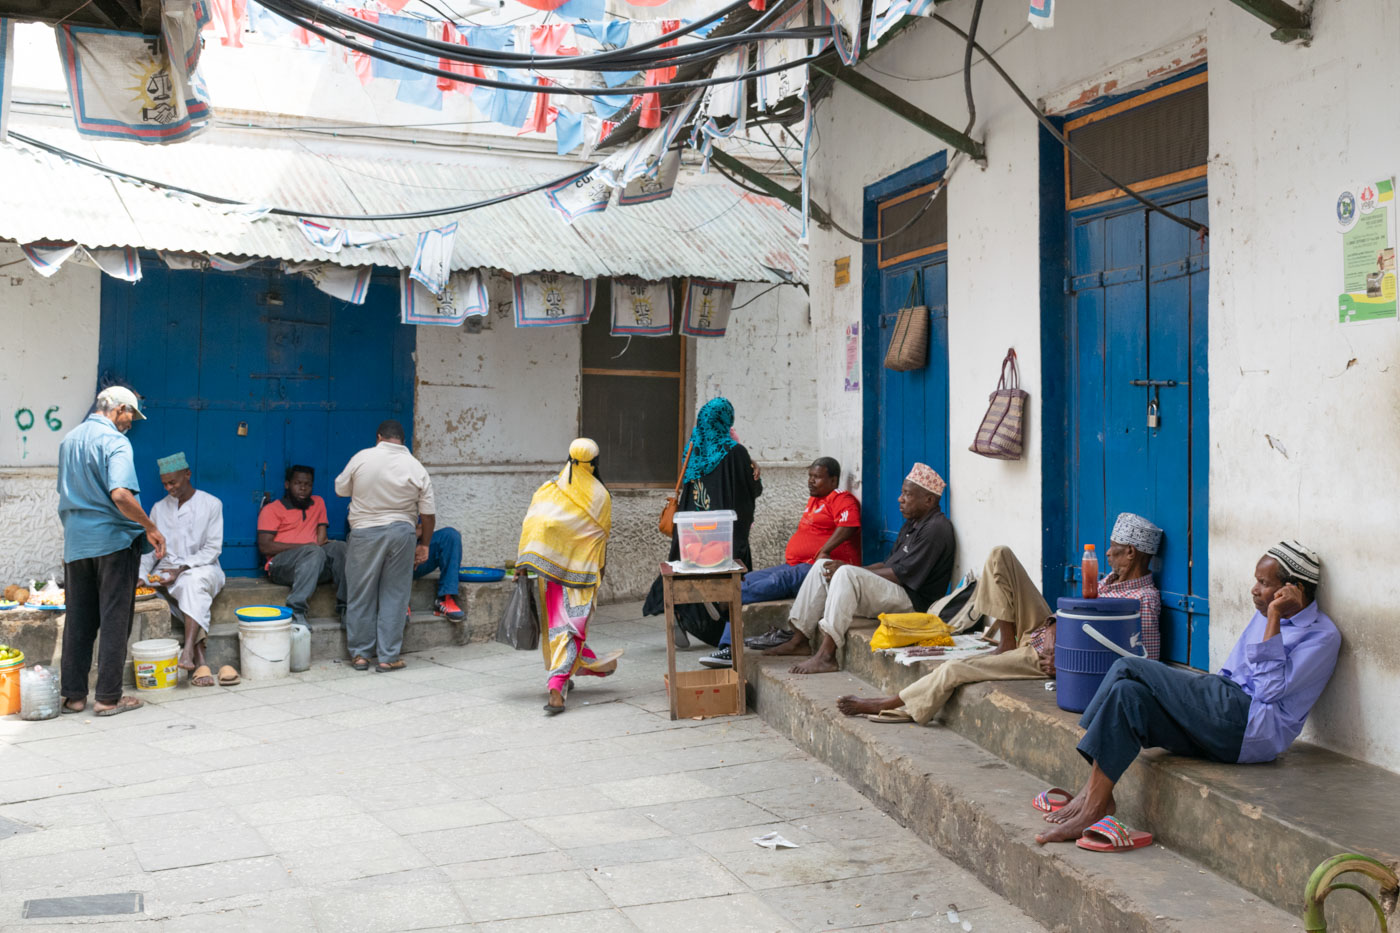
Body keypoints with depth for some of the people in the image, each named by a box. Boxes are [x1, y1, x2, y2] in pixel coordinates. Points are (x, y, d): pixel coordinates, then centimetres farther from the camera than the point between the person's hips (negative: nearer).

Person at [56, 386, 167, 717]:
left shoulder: (69, 440, 13)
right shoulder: (114, 441, -13)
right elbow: (120, 495, -27)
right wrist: (150, 527, -19)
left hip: (75, 542, 7)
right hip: (113, 540, -7)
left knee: (78, 620, 12)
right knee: (114, 621, 0)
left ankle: (73, 694, 15)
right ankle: (108, 697, 3)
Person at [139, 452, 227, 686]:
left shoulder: (211, 504, 3)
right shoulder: (159, 508, 16)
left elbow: (213, 549, -4)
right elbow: (153, 550, 13)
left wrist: (181, 569, -16)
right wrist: (143, 573, -8)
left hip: (203, 568, -3)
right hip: (167, 570, 3)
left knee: (193, 581, -39)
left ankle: (188, 653, -52)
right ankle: (199, 661, -39)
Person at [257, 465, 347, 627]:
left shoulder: (318, 503, 24)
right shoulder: (271, 509, 8)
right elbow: (264, 546, -4)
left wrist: (321, 543, -7)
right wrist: (304, 546, -12)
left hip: (316, 566, 4)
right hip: (281, 568, -4)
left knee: (340, 547, -25)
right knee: (314, 552, -35)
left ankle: (344, 606, -30)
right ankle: (296, 612, -42)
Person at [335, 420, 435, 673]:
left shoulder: (362, 458, -5)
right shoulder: (416, 468, -1)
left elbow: (341, 489, 8)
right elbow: (428, 514, 0)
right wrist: (424, 545, 12)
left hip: (365, 532, -1)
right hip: (401, 532, 1)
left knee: (361, 595, 10)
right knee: (394, 596, 6)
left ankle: (360, 654, 16)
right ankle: (388, 657, 8)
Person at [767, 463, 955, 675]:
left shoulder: (936, 529, -14)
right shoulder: (912, 524, 19)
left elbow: (901, 575, -20)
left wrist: (849, 570, -13)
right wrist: (846, 568, 2)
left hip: (912, 600, -11)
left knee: (846, 575, -31)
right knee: (823, 566, 7)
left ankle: (826, 656, -34)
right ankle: (800, 639, 2)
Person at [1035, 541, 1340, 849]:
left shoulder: (1322, 636, -2)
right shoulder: (1263, 615, 23)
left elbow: (1272, 689, -15)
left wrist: (1275, 619, -15)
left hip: (1254, 728, -8)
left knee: (1129, 669, -18)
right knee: (1128, 692, -17)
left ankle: (1095, 801, -19)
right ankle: (1095, 797, -22)